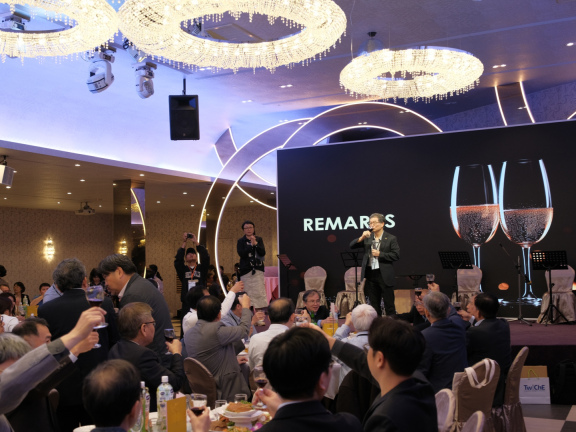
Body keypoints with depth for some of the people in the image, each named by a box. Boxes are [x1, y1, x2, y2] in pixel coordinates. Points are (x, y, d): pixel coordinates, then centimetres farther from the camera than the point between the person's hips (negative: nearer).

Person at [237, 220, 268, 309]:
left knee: (259, 292, -7)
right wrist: (251, 245, -13)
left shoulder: (259, 239, 11)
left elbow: (263, 253, -1)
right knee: (248, 292, -4)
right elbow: (241, 254, -9)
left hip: (258, 270, 1)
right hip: (246, 270, -1)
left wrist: (255, 244, -12)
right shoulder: (241, 241, 6)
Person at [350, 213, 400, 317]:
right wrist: (361, 238, -13)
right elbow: (352, 246, 2)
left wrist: (380, 254, -13)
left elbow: (396, 255, -7)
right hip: (370, 274, 4)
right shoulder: (367, 238, 8)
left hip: (384, 275, -4)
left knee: (389, 304, 1)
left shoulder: (391, 239, -1)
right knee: (374, 304, 12)